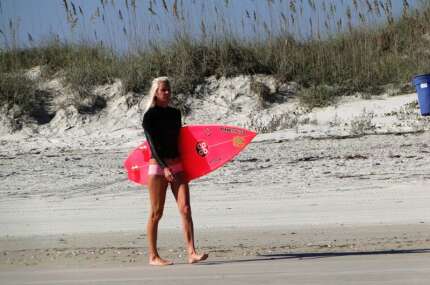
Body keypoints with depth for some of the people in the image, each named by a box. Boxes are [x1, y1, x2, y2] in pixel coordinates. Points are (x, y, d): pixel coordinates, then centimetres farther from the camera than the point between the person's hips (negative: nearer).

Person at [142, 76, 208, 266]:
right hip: (158, 166, -5)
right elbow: (153, 144, -13)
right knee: (156, 213, 0)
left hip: (177, 166, 5)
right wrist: (164, 167, -22)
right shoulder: (150, 116, -5)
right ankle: (153, 256, 8)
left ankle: (192, 253, -10)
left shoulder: (175, 113, 13)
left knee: (185, 209, -6)